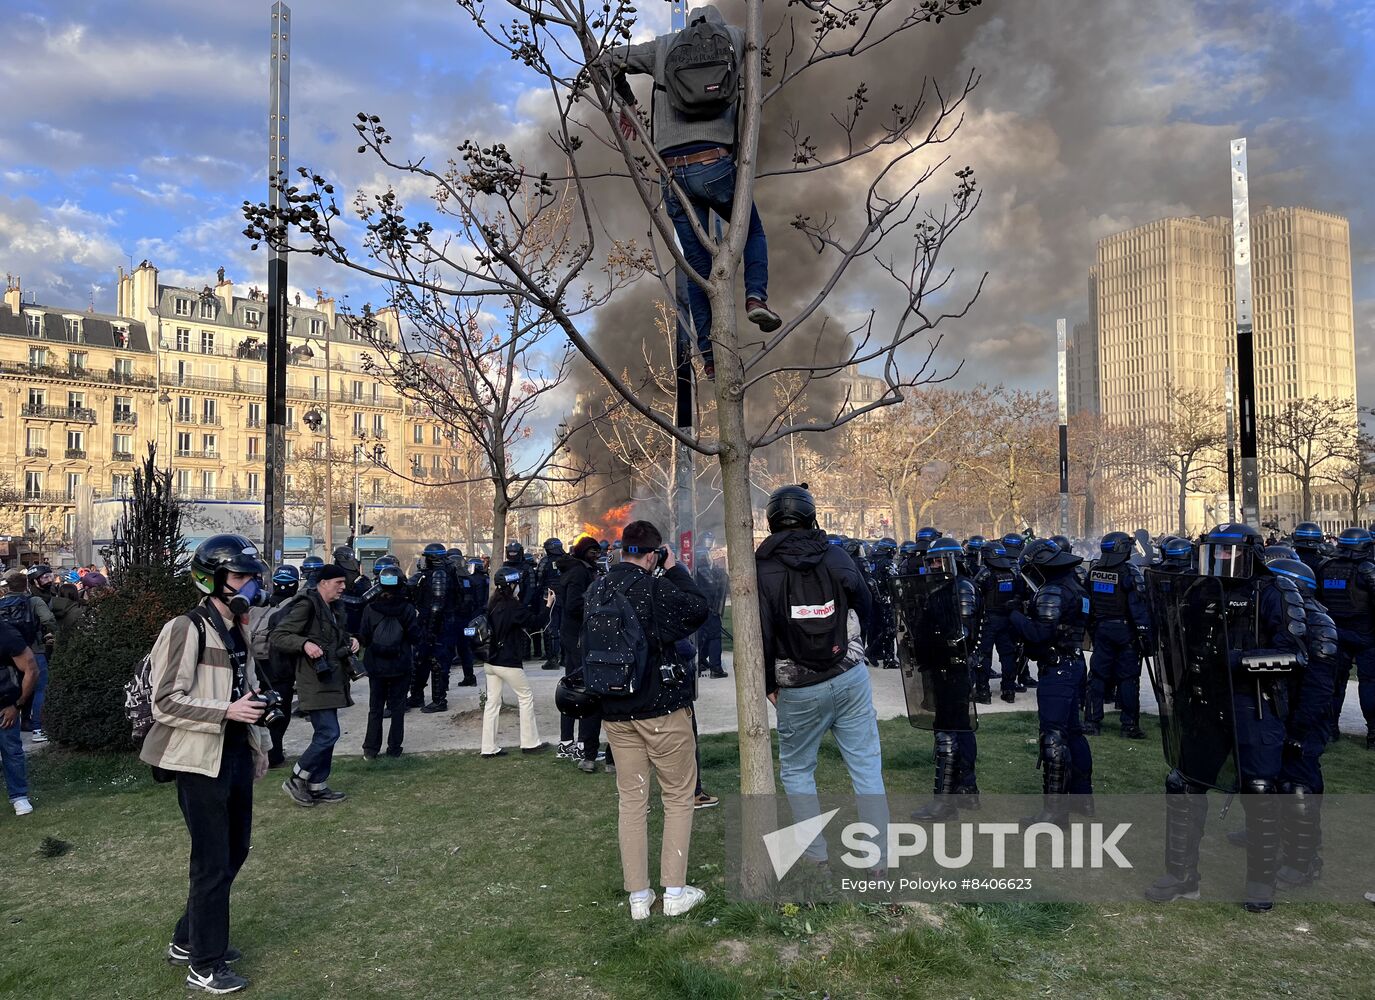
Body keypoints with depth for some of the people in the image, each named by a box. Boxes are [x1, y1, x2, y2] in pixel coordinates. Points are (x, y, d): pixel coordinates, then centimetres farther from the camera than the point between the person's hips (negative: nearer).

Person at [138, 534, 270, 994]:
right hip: (200, 762, -9)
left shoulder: (238, 629, 12)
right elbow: (166, 701, -19)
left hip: (236, 755, 9)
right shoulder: (187, 629, -15)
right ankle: (204, 965, 18)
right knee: (213, 862, 2)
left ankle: (188, 939, 36)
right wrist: (228, 711, -24)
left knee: (235, 851, 18)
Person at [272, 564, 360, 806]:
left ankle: (317, 786, 21)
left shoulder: (332, 610, 17)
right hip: (316, 683, -10)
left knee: (325, 734, 13)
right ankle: (295, 781, 3)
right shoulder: (306, 606, -13)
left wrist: (350, 641, 12)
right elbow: (278, 636, -15)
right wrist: (305, 643, -29)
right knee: (329, 733, -12)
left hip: (331, 682, 10)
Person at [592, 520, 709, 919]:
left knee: (631, 800, 12)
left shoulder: (594, 592, 5)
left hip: (615, 712, 6)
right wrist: (674, 569, -5)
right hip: (662, 707, -6)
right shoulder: (653, 586, -17)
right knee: (678, 797, 10)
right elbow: (698, 609, -12)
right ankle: (674, 891, 12)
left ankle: (638, 896, 16)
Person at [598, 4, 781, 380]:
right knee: (752, 231, 25)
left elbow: (608, 60, 20)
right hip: (717, 165, -2)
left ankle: (710, 358, 8)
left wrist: (626, 102, 31)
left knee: (698, 267, 11)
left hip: (674, 174, 2)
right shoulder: (735, 37, 14)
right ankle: (756, 296, -1)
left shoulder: (663, 46, 18)